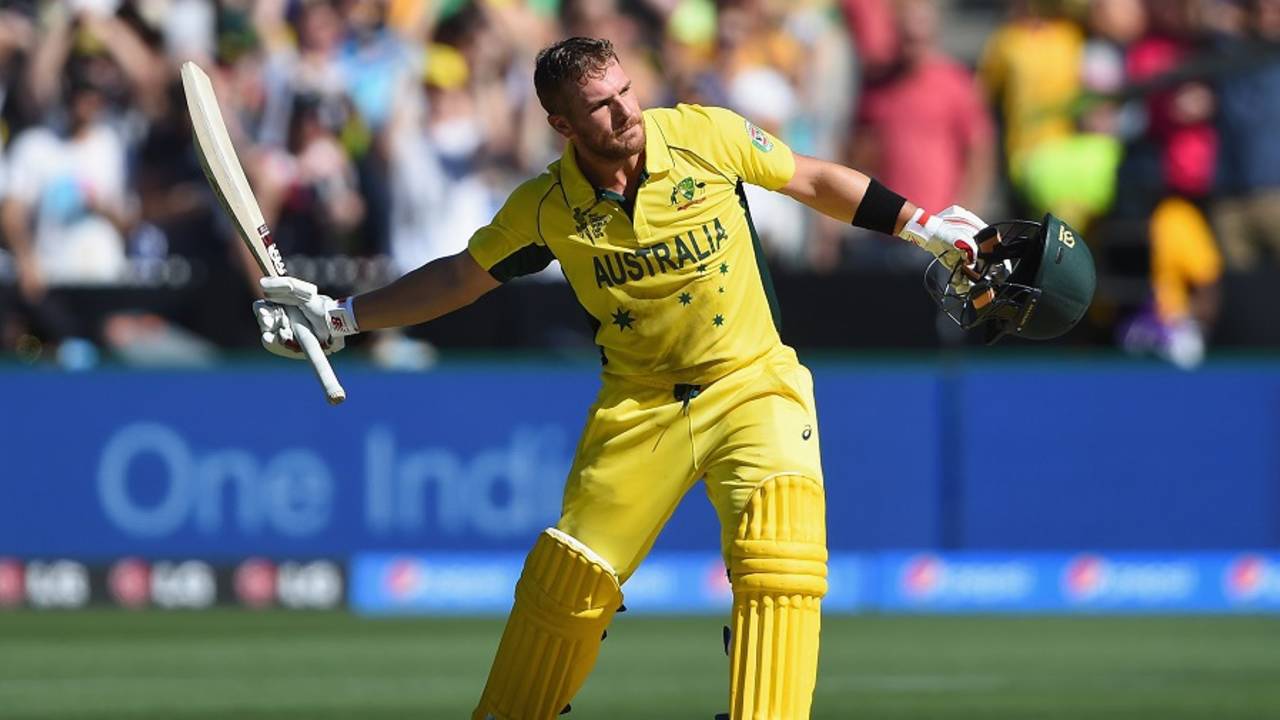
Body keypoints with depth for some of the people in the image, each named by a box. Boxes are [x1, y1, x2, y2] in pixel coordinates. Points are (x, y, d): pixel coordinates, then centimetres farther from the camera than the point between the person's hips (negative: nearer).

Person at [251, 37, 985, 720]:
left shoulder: (705, 135, -12)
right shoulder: (547, 208, -8)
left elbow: (814, 179, 4)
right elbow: (459, 277, 8)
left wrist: (922, 225, 5)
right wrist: (339, 317, 5)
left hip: (752, 383, -2)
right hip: (640, 402, 2)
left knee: (779, 547, -25)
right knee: (567, 576, 1)